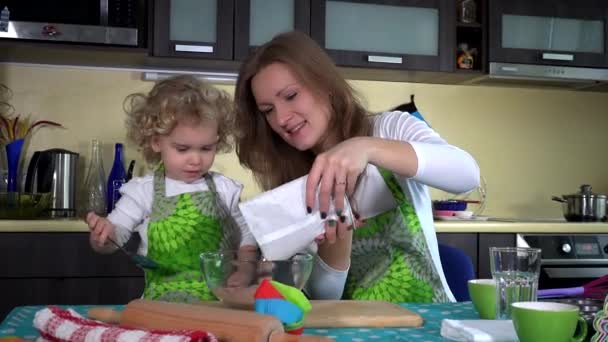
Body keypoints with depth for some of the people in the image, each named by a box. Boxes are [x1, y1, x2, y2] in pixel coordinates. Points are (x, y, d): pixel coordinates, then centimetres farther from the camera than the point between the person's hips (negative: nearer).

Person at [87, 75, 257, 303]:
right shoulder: (143, 191, 3)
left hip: (220, 302, 4)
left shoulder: (226, 190, 8)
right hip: (161, 303, -3)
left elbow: (247, 240, 14)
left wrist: (245, 272, -5)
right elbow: (115, 235, 4)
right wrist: (103, 235, -19)